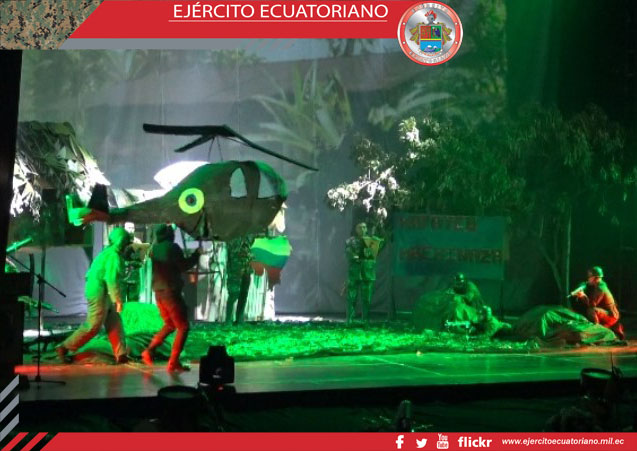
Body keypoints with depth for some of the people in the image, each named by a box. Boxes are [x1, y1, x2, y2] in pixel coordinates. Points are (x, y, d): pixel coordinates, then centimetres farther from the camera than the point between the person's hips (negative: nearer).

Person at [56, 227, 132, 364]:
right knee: (92, 327, -5)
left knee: (115, 324, 8)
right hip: (99, 295, -10)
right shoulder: (114, 256, -16)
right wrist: (119, 300, -21)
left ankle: (121, 354, 7)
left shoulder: (108, 253, 15)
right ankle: (64, 348, 2)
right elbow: (112, 279, -24)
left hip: (103, 295, 10)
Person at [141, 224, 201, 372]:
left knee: (169, 325, 22)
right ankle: (173, 362, -4)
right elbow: (184, 266, -12)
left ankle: (149, 350, 8)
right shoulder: (172, 247, -12)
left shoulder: (154, 248, 9)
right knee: (183, 327, 0)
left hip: (158, 291, 8)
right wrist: (196, 254, 0)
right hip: (171, 291, -8)